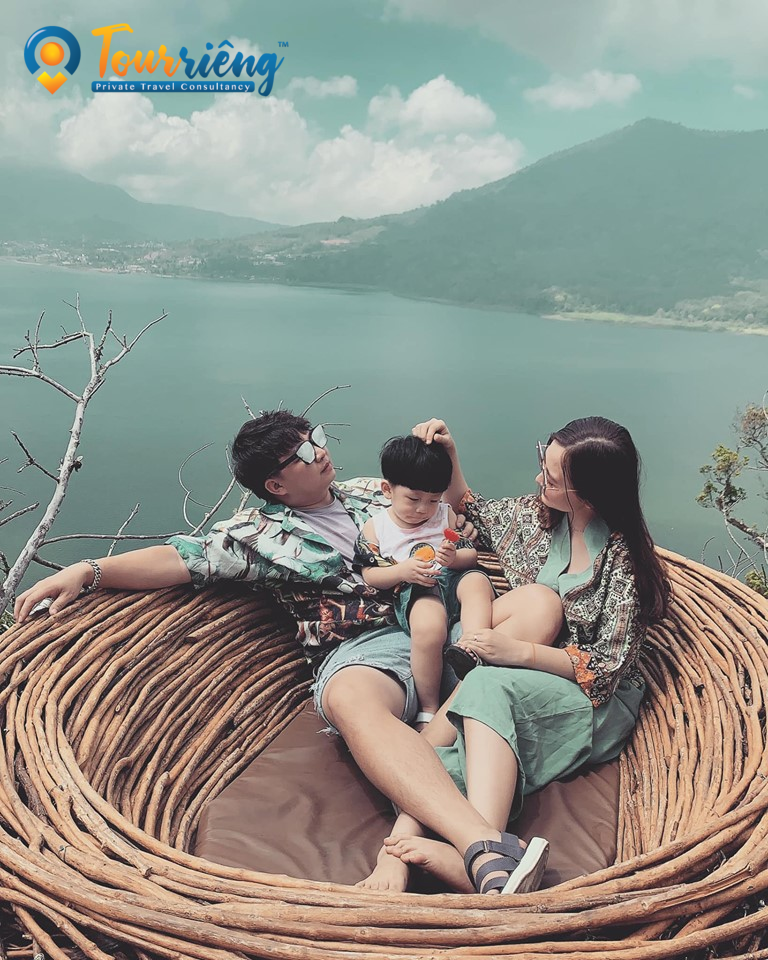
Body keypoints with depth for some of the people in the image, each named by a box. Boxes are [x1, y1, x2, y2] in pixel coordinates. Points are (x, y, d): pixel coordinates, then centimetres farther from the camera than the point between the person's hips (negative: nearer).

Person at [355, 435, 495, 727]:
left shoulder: (445, 514, 14)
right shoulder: (375, 527, 7)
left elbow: (471, 554, 11)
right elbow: (369, 576, 3)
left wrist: (455, 558, -14)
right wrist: (402, 571, -16)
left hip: (454, 577, 4)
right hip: (414, 592, -3)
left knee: (477, 581, -33)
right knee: (428, 627, -36)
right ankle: (428, 708, -21)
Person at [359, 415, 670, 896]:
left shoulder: (625, 559, -13)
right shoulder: (534, 514, 3)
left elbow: (609, 668, -14)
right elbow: (471, 510, 23)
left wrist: (520, 650, -26)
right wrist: (448, 453, 6)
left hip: (597, 700, -5)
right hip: (526, 683, 5)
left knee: (489, 686, -36)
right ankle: (489, 858, -53)